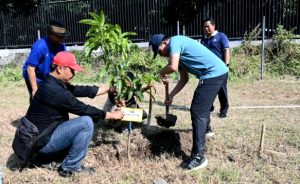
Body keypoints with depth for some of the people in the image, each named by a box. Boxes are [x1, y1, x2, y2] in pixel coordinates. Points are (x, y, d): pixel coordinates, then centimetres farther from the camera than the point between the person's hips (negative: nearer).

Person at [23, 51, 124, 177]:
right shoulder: (53, 90, -25)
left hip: (41, 135, 10)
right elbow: (82, 109, -21)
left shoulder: (54, 83, 5)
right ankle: (70, 167, -5)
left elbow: (81, 90, 5)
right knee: (86, 122, -20)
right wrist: (111, 115, -12)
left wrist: (109, 89, 5)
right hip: (43, 141, -10)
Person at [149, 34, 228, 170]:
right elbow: (184, 79, 21)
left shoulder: (174, 42, -10)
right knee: (203, 106, 32)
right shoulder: (177, 51, 19)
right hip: (217, 73, 11)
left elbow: (173, 67, -26)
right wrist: (171, 95, 16)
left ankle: (199, 157, -10)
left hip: (214, 74, -11)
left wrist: (162, 73, -4)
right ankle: (205, 129, 59)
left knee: (197, 112, -12)